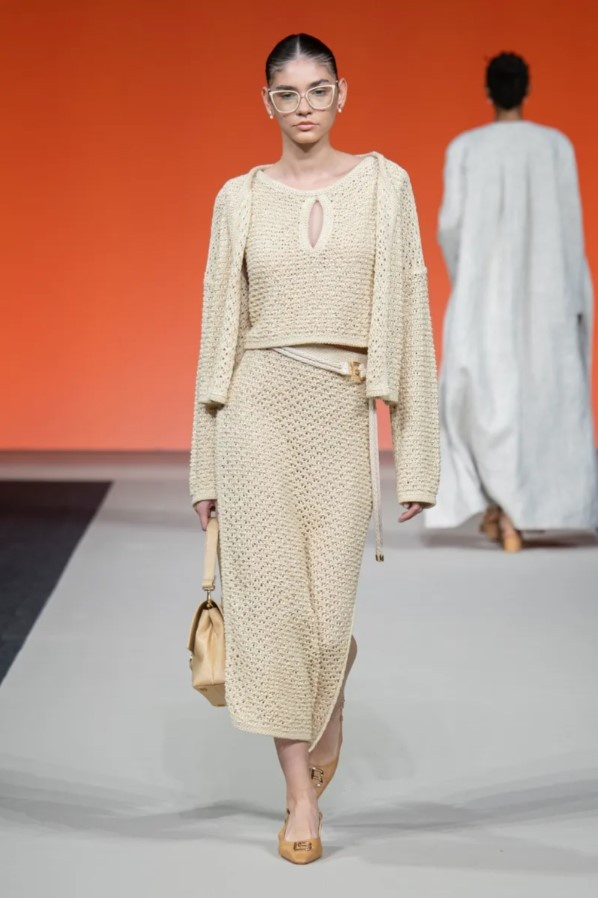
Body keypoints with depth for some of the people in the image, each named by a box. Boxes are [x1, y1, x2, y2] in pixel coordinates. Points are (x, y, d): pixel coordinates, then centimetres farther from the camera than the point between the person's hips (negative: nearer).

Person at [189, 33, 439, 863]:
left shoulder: (385, 185, 3)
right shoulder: (240, 198, 6)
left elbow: (408, 314, 1)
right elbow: (220, 325, 7)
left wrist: (416, 458, -3)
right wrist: (207, 466, 6)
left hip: (343, 414, 0)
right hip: (259, 409, 1)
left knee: (326, 609, 3)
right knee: (272, 598, 0)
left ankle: (329, 709, 39)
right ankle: (301, 794, 14)